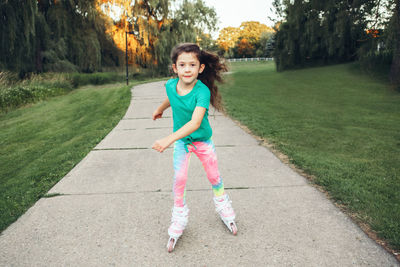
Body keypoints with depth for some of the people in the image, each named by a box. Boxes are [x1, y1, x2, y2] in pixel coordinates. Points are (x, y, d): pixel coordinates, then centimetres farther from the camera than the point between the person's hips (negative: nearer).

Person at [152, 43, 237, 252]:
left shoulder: (202, 91, -29)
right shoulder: (171, 85, -15)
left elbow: (195, 122, -41)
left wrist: (169, 139, -51)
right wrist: (160, 109, 32)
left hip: (202, 139, -2)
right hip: (181, 141, 3)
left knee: (214, 176, 11)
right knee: (179, 180, -1)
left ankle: (224, 211, 38)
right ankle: (178, 223, 18)